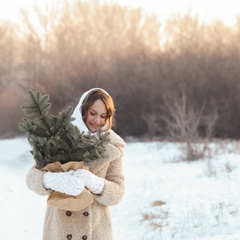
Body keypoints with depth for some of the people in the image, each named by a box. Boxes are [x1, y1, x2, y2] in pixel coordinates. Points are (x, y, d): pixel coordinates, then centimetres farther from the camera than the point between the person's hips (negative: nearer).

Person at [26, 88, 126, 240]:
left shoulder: (112, 147, 1)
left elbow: (117, 192, -5)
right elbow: (33, 176, -11)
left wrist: (93, 182, -25)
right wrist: (54, 180, -33)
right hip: (60, 227, -1)